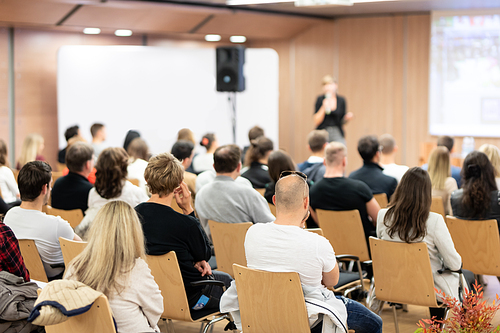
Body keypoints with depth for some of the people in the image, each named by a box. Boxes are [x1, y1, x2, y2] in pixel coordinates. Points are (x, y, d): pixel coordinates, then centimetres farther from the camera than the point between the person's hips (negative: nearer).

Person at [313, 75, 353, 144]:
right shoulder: (320, 99, -1)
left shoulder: (341, 100, 5)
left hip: (338, 134, 1)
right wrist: (323, 108, -15)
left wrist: (347, 118, -7)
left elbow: (342, 122, 14)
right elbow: (316, 122, -6)